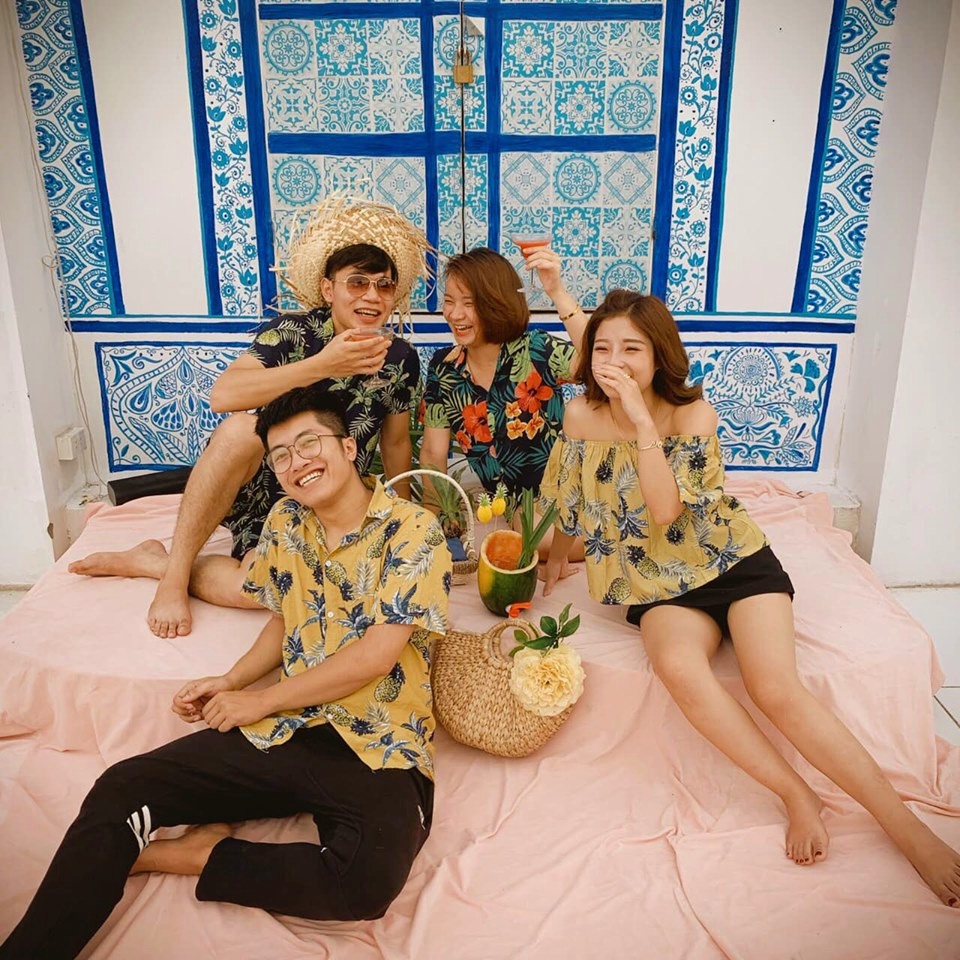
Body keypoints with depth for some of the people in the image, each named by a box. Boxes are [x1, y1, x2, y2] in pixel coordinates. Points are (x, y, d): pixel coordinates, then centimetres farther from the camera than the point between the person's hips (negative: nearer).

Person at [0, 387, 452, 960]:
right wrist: (233, 681, 4)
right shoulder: (285, 521, 11)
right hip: (283, 732, 5)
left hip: (377, 747, -4)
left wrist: (259, 701, -7)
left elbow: (375, 655, -14)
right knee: (121, 789, -14)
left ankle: (193, 856, -11)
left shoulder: (412, 531, -8)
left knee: (367, 880, -32)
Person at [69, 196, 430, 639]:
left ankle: (148, 560, -1)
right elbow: (223, 394, -30)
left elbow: (395, 442, 10)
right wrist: (321, 365, -36)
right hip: (253, 488, -2)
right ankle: (175, 570, -20)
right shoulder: (293, 332, -13)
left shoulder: (400, 360, -4)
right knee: (244, 427, -36)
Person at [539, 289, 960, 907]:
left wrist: (641, 418, -26)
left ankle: (910, 827, -10)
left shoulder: (692, 412, -10)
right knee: (678, 667, -33)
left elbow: (665, 509, -22)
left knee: (776, 689, -24)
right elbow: (571, 501, 15)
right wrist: (555, 559, 22)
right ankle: (797, 796, -16)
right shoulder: (581, 416, -1)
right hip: (659, 584, 2)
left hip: (732, 560, -1)